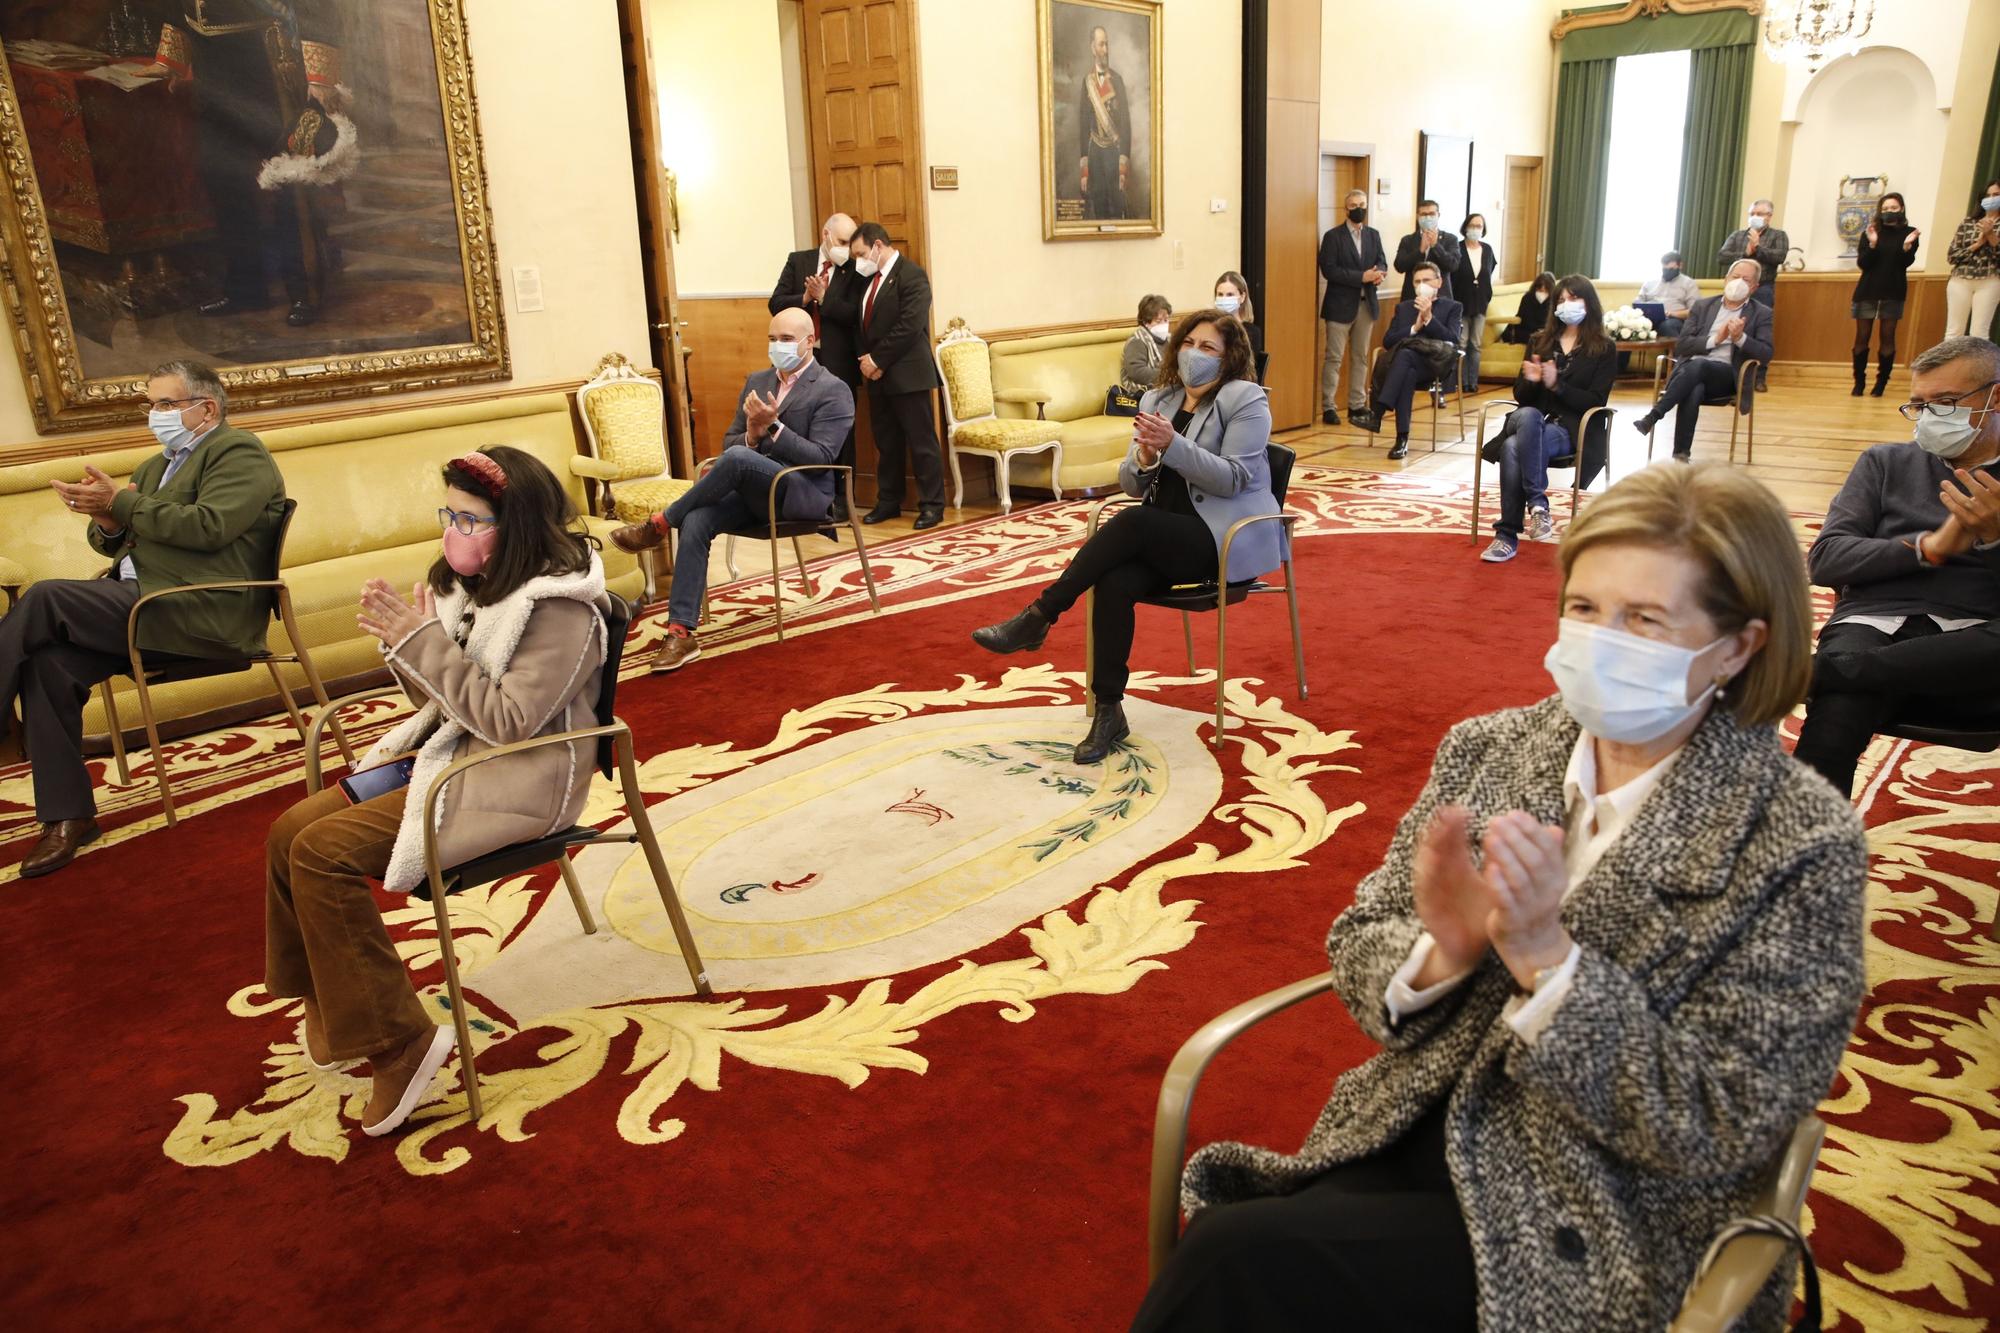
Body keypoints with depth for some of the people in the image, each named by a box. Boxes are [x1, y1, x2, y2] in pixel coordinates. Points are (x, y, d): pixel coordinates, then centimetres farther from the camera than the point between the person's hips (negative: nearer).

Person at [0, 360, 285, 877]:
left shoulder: (239, 453, 0)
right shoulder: (157, 465, 26)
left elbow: (208, 528, -17)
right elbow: (113, 544, 24)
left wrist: (121, 503, -12)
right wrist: (107, 521, 1)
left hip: (201, 614, -8)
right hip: (147, 610, 8)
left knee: (44, 598, -22)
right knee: (50, 661, -16)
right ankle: (67, 815, -11)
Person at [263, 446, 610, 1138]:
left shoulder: (562, 607, -19)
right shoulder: (471, 583, 5)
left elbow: (507, 721, -24)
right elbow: (439, 698, 12)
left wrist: (422, 640, -24)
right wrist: (400, 639, -7)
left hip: (517, 779, -9)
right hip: (448, 751, 9)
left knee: (323, 853, -18)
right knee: (290, 832, 1)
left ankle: (395, 1039, -7)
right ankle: (330, 1006, 19)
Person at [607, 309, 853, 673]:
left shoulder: (834, 391, -4)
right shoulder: (757, 381, 16)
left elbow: (821, 458, -13)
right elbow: (729, 442, 14)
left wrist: (773, 426, -21)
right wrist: (752, 434, -9)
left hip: (806, 492, -6)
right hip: (754, 489, 6)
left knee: (737, 458, -34)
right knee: (696, 521, -24)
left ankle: (660, 523, -13)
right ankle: (681, 632, -25)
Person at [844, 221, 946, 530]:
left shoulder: (912, 276, -10)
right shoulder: (868, 278, 14)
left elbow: (909, 326, -19)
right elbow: (860, 321, 17)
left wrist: (877, 359, -15)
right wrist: (865, 359, -1)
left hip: (907, 373, -8)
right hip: (877, 375, 8)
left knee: (921, 441, -1)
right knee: (886, 442, 13)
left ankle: (932, 504, 5)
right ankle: (888, 501, 21)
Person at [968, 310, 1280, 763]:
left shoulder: (1246, 401, -3)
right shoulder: (1157, 399, 13)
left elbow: (1232, 479, -14)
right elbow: (1131, 484, 10)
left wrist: (1172, 444, -23)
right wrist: (1145, 456, -13)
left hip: (1224, 539, -5)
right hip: (1164, 537, 5)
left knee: (1132, 522, -32)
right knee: (1114, 584, -27)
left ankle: (1039, 617, -24)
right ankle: (1108, 711, -21)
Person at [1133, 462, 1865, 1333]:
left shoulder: (1802, 848, -12)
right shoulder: (1489, 749, 0)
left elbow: (1718, 1134, -13)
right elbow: (1357, 950, 5)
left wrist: (1544, 956, -24)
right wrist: (1441, 952, -18)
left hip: (1596, 1229, -4)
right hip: (1412, 1138, 4)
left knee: (1236, 1262, -23)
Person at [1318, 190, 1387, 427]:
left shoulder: (1374, 235, 12)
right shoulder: (1333, 236, -5)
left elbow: (1382, 262, 10)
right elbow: (1328, 269, -14)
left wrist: (1379, 273, -15)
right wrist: (1361, 277, -20)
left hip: (1366, 303, 5)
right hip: (1340, 305, -5)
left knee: (1361, 357, 9)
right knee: (1334, 358, -4)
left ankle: (1357, 405, 16)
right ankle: (1328, 407, 0)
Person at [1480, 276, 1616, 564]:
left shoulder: (1604, 348, 8)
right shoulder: (1539, 342, 20)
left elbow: (1596, 402, -3)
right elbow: (1520, 395, 14)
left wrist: (1556, 385, -16)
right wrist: (1530, 380, -9)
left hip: (1572, 429, -3)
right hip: (1530, 422, 3)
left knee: (1514, 447, -34)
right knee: (1527, 415, -36)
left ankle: (1508, 535, -34)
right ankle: (1537, 502, -39)